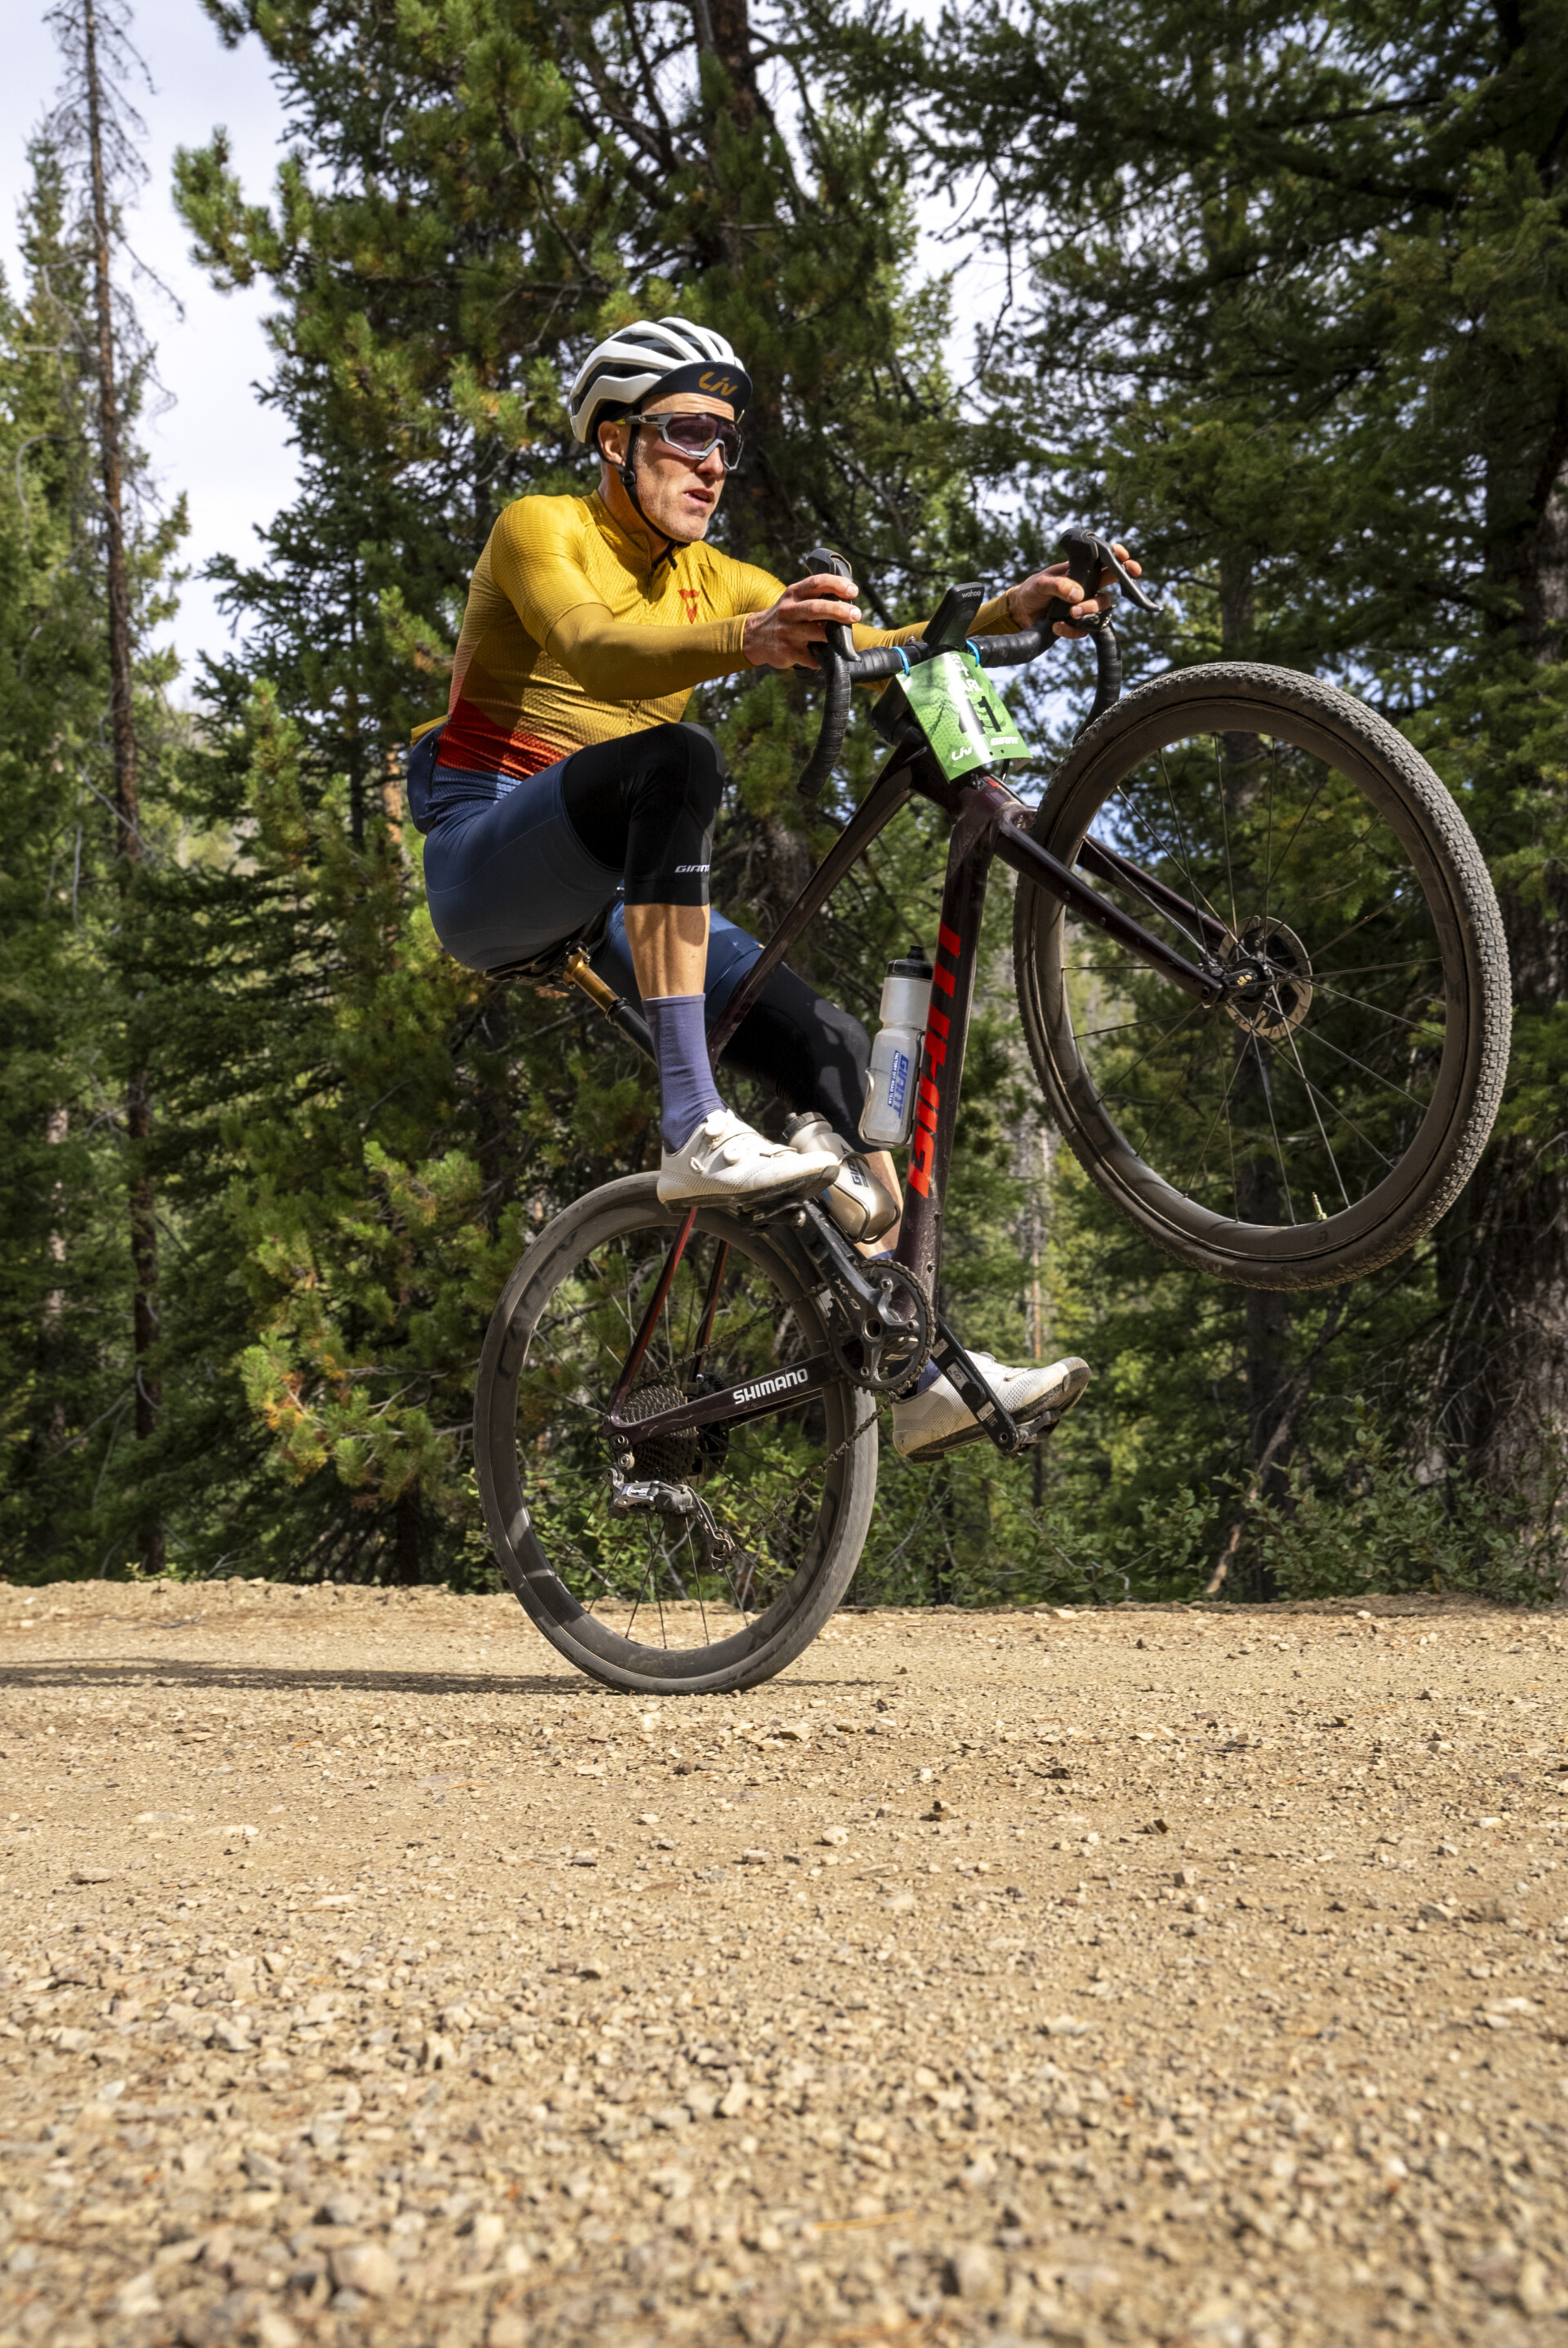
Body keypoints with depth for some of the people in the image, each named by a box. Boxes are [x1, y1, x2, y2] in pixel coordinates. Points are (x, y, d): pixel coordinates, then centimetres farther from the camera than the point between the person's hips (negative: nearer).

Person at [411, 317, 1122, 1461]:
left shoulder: (713, 581, 14)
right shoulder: (541, 529, -5)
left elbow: (872, 650, -2)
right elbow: (591, 647, -29)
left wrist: (1004, 616, -21)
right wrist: (750, 642, -48)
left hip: (612, 896, 7)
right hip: (489, 863, -7)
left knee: (830, 1041, -9)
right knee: (676, 759, -35)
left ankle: (917, 1374, -9)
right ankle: (692, 1127, -41)